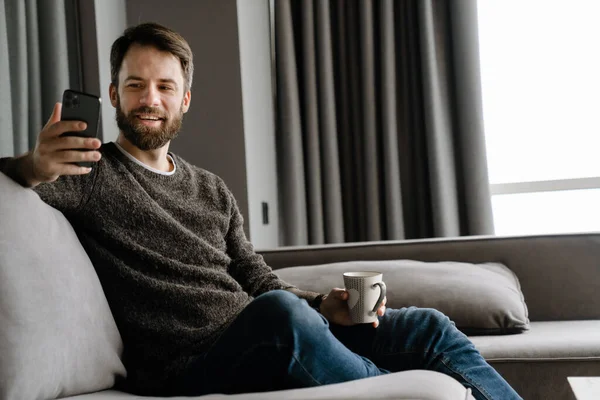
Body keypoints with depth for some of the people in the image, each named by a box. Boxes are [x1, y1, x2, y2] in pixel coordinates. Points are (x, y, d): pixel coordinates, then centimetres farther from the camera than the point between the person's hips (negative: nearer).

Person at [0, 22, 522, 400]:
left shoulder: (213, 191, 19)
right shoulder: (88, 174, 2)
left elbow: (260, 281, 17)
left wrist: (323, 305, -3)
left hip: (275, 345, 6)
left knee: (431, 327, 1)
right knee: (278, 311, -38)